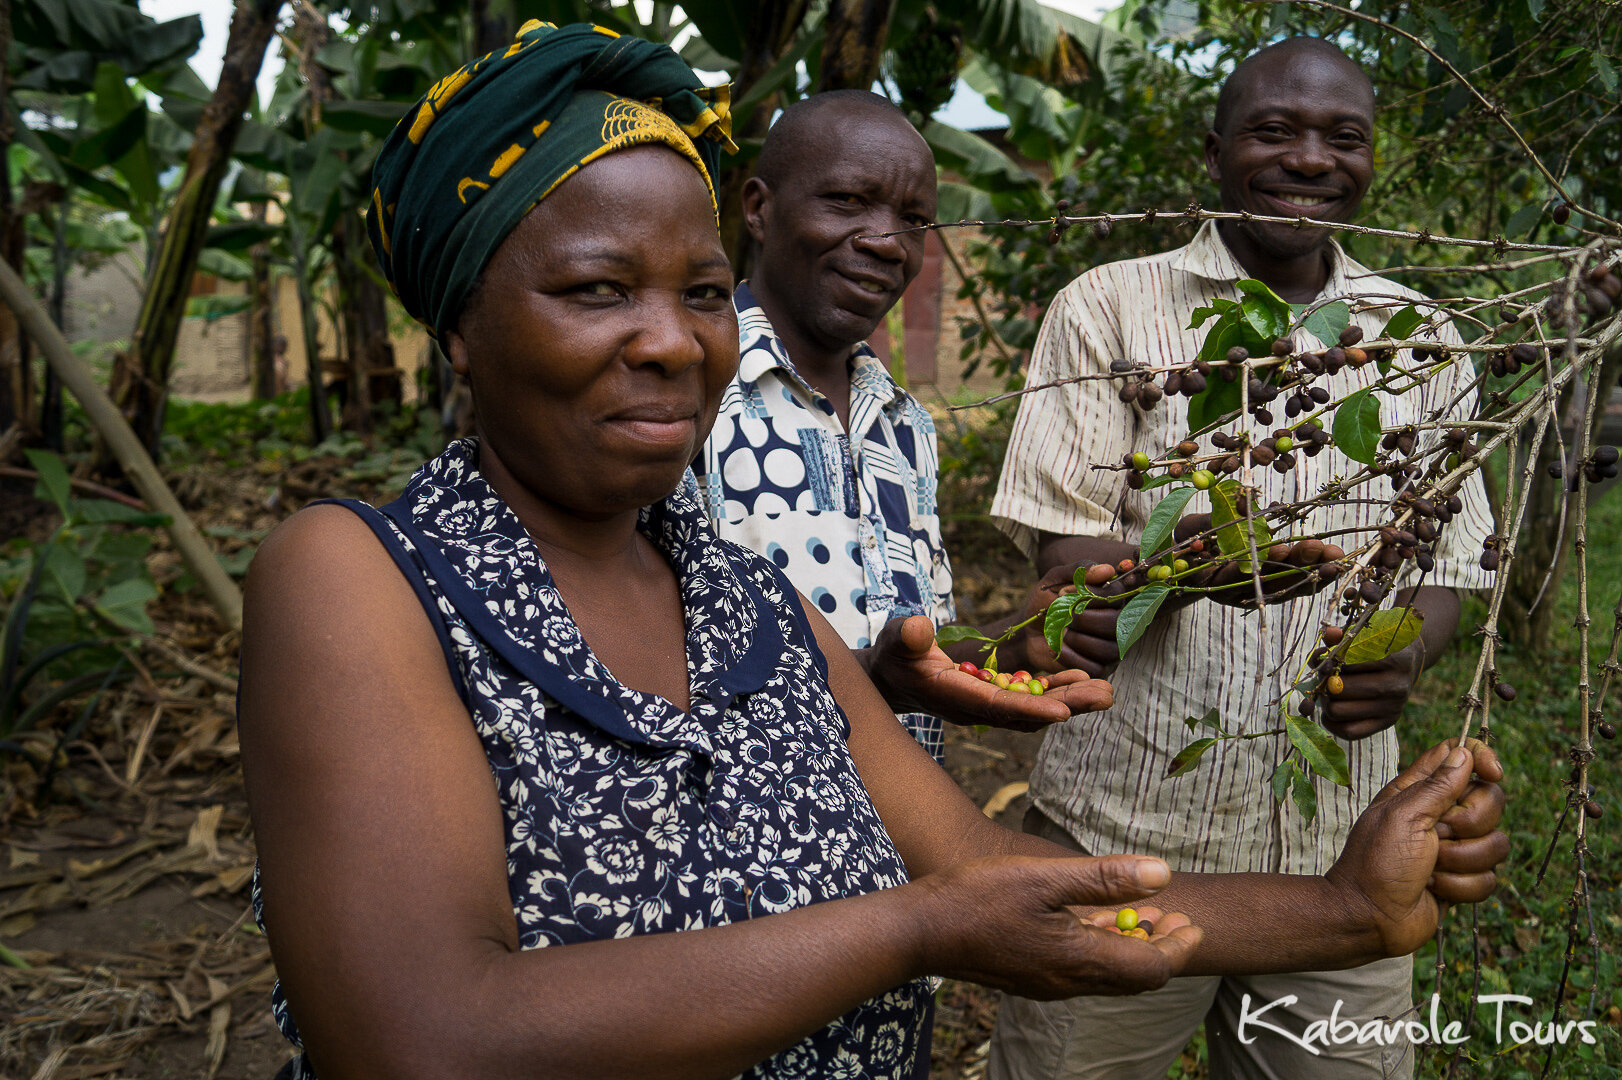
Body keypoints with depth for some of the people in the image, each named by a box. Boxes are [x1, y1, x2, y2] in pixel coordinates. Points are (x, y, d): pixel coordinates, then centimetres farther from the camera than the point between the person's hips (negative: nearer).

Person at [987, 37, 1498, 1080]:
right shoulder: (1107, 307, -1)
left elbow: (1446, 559, 11)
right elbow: (1065, 547, -7)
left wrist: (1404, 652, -13)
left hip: (1337, 848, 4)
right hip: (1124, 830, -3)